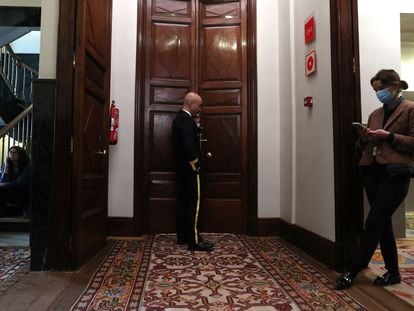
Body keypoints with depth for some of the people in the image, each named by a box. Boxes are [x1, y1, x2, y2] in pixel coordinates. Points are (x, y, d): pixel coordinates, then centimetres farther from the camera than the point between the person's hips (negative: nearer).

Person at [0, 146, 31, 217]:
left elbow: (20, 183, -20)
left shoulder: (27, 167, -11)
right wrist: (6, 169, -15)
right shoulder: (7, 165, 3)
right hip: (11, 195, 5)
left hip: (24, 196, -5)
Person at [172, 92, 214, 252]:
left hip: (181, 167, 10)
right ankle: (194, 240, -2)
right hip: (189, 168, -10)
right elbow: (188, 145, -26)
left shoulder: (178, 118, 14)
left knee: (183, 202, 12)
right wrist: (196, 164, -13)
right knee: (194, 203, -6)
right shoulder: (187, 119, -17)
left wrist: (196, 126, 9)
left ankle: (183, 236, 20)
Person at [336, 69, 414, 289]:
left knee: (374, 223, -7)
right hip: (372, 171, 7)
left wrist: (389, 136, -16)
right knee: (382, 223, 10)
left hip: (395, 174, -7)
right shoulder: (375, 114, 17)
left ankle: (353, 271, 0)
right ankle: (393, 272, 22)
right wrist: (364, 138, -1)